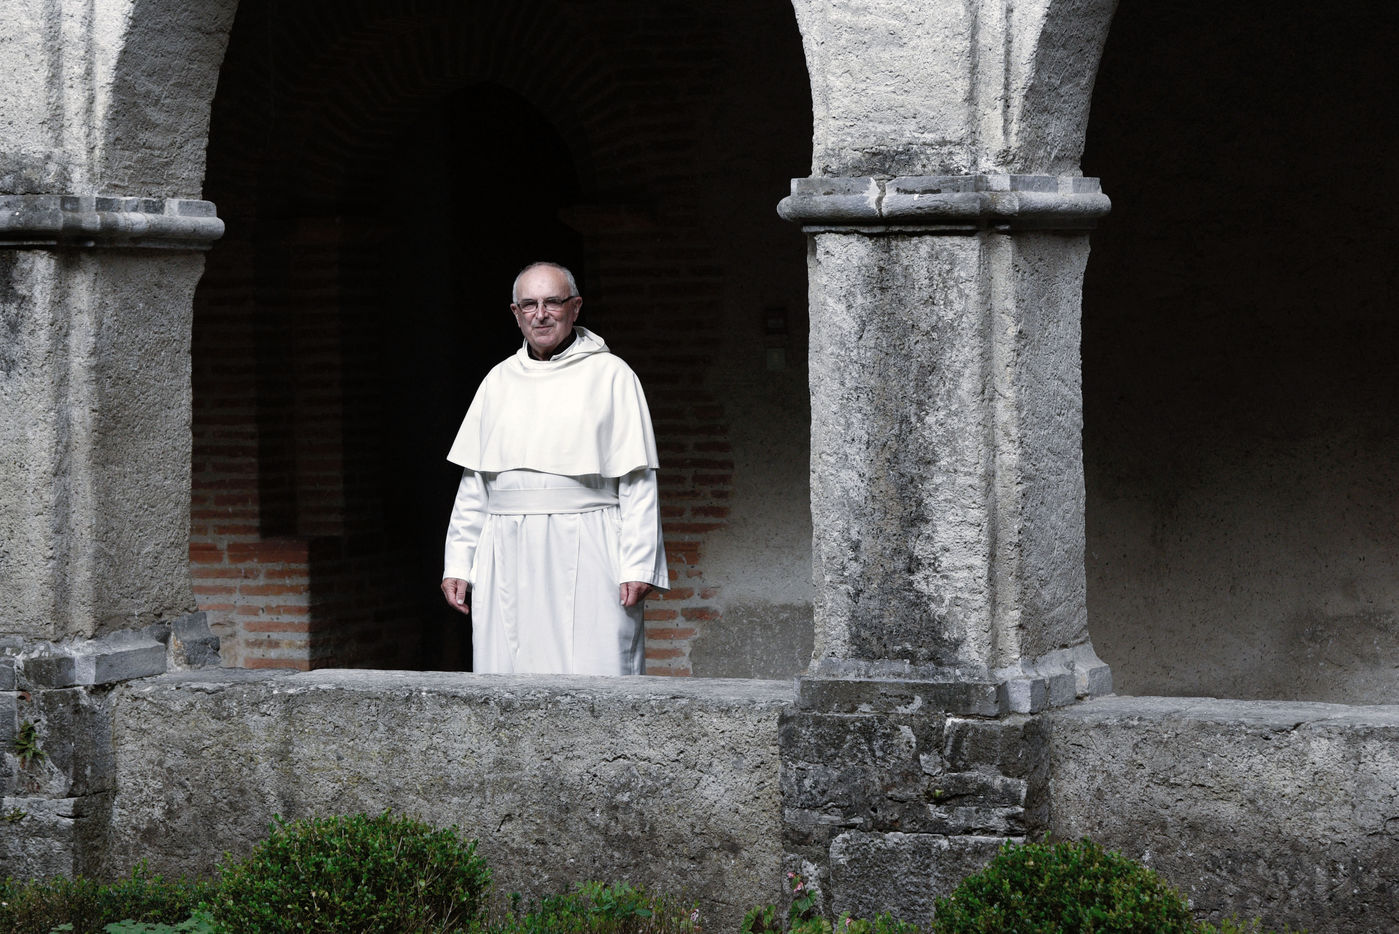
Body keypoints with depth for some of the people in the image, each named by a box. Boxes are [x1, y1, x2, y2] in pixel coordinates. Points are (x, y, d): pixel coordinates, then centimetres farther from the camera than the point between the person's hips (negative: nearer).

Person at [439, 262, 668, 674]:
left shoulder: (610, 375, 3)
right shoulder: (499, 381, 16)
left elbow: (637, 482, -1)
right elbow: (474, 483, 18)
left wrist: (638, 566, -9)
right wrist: (457, 563, 11)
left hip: (584, 557, -4)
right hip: (508, 559, 4)